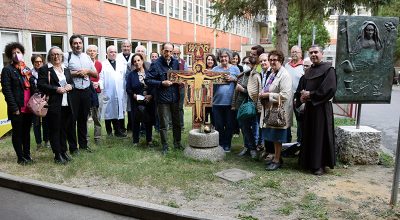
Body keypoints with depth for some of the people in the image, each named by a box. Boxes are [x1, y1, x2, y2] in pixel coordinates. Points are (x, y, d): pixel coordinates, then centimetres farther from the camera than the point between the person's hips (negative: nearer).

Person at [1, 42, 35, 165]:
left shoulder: (27, 69, 14)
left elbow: (33, 87, 16)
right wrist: (14, 108, -16)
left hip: (29, 107, 5)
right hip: (17, 109, -5)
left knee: (26, 132, 14)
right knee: (17, 133, 6)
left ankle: (27, 155, 24)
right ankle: (21, 158, 15)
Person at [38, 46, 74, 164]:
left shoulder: (66, 69, 18)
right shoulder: (44, 69, -2)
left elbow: (72, 82, 22)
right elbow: (41, 85, -11)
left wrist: (70, 86, 0)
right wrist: (56, 89, -18)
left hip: (66, 104, 6)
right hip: (53, 105, -5)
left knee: (64, 129, 11)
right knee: (55, 130, 1)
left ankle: (63, 151, 22)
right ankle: (57, 154, 9)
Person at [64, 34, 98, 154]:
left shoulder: (87, 57, 14)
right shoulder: (67, 56, -1)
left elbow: (96, 74, 14)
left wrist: (87, 71, -4)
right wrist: (77, 73, -12)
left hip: (86, 91, 5)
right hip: (73, 92, -5)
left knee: (83, 118, 13)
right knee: (72, 119, 1)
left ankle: (83, 144, 25)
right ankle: (73, 147, 10)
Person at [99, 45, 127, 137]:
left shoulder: (120, 65, 16)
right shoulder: (103, 65, 1)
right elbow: (101, 78, -5)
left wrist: (124, 90, 9)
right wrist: (99, 85, -23)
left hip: (119, 94, 4)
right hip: (108, 94, -3)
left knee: (118, 112, 4)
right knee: (108, 112, 5)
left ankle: (118, 130, 9)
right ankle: (109, 132, 14)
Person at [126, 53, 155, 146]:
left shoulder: (149, 72, 4)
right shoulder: (131, 74, 4)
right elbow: (128, 88, 0)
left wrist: (151, 95, -13)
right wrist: (134, 96, -14)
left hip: (149, 100, 1)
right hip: (136, 101, 0)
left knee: (149, 120, 6)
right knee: (136, 121, 3)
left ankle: (149, 140, 20)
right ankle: (135, 141, 16)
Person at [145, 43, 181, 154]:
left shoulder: (175, 62, 7)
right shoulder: (156, 64, -8)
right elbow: (147, 80, -11)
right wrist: (162, 83, -19)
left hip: (175, 98, 5)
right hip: (163, 99, -4)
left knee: (177, 122, 15)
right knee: (163, 125, 4)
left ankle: (177, 143, 30)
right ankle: (165, 146, 18)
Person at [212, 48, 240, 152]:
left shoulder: (235, 68, 8)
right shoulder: (215, 69, 11)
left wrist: (233, 79, -12)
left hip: (230, 102, -1)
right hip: (217, 102, 1)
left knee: (229, 125, 6)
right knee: (218, 125, 6)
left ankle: (227, 145, 19)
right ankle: (220, 144, 20)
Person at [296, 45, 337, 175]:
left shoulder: (328, 69, -7)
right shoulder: (308, 72, 15)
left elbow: (330, 89, -18)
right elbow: (300, 88, 15)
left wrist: (310, 94, -14)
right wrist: (302, 96, -7)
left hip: (321, 108, -7)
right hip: (309, 107, 7)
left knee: (320, 136, -2)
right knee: (308, 135, 11)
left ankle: (320, 165, 8)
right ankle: (309, 162, 22)